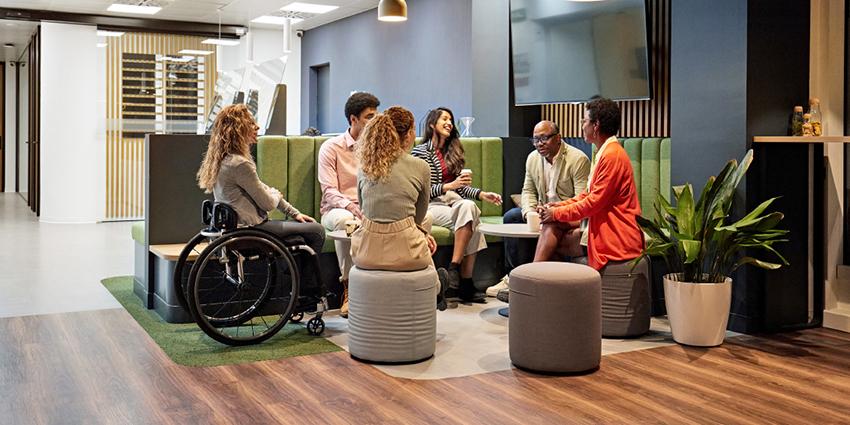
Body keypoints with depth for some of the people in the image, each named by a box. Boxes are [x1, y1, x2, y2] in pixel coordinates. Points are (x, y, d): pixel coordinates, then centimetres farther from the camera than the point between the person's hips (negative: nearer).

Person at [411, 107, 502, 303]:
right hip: (430, 205, -5)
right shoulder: (420, 152, -1)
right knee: (470, 221, -29)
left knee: (469, 206, -30)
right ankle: (464, 283, -28)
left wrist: (482, 194, -1)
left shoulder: (452, 152, 19)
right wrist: (449, 186, -19)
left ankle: (454, 269, -31)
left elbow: (462, 187, 15)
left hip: (452, 200, 5)